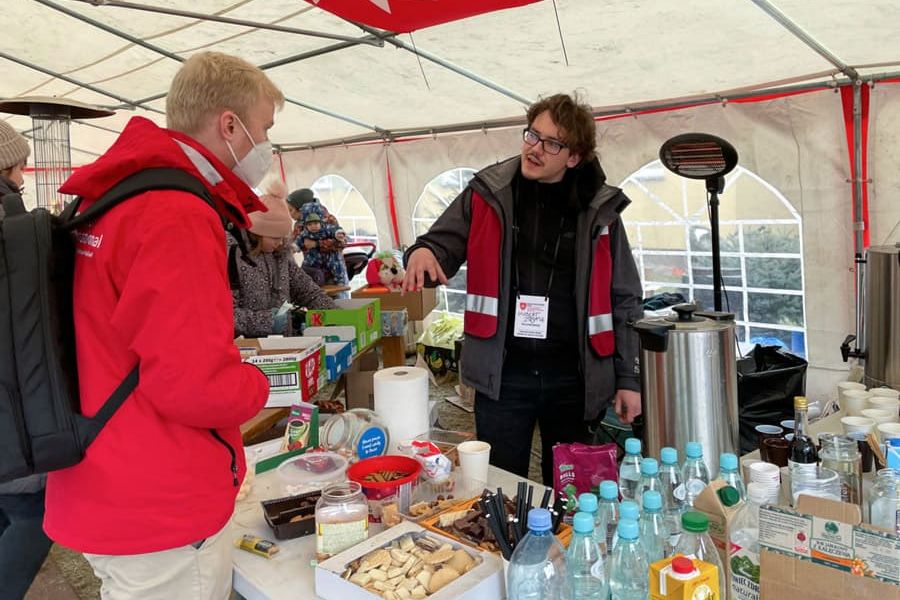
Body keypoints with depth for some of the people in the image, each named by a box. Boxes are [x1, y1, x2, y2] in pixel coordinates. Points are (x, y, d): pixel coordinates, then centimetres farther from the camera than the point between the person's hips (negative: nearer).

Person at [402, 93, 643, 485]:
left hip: (573, 376, 1)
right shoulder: (488, 194, 0)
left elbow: (624, 301, 5)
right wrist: (423, 252, -23)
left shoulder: (598, 210, 1)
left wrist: (628, 378, 3)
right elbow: (442, 247, 2)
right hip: (501, 374, -1)